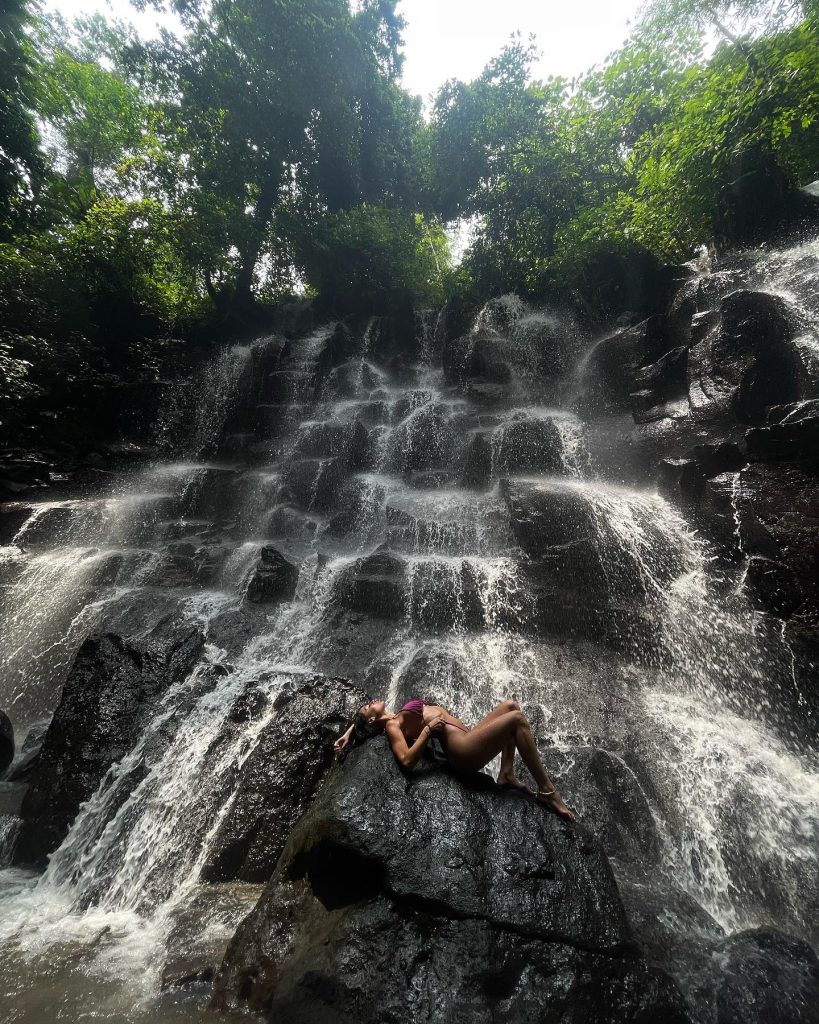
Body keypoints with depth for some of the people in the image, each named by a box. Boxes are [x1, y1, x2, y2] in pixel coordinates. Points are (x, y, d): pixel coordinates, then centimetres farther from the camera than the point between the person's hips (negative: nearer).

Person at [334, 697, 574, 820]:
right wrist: (427, 730, -20)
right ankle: (547, 791, -9)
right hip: (464, 751, -10)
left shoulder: (395, 718, 17)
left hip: (469, 739, 10)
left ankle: (506, 774, 8)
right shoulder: (391, 726, -7)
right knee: (517, 719, -19)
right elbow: (407, 760, -22)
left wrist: (348, 734, 13)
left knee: (511, 705, 10)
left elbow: (359, 723, 31)